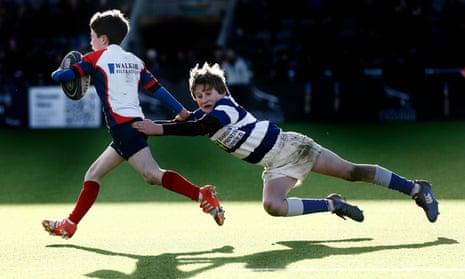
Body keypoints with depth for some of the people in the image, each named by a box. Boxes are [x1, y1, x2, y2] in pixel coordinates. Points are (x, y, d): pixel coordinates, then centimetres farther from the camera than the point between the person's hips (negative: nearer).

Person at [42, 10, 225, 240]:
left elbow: (61, 76, -2)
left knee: (152, 174, -19)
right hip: (136, 123, 9)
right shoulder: (134, 61, 17)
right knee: (93, 174, 15)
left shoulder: (97, 58, -1)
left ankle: (202, 195, -31)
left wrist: (57, 73, 21)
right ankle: (69, 225, 17)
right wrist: (181, 111, 16)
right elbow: (155, 88, 13)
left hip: (122, 126, -9)